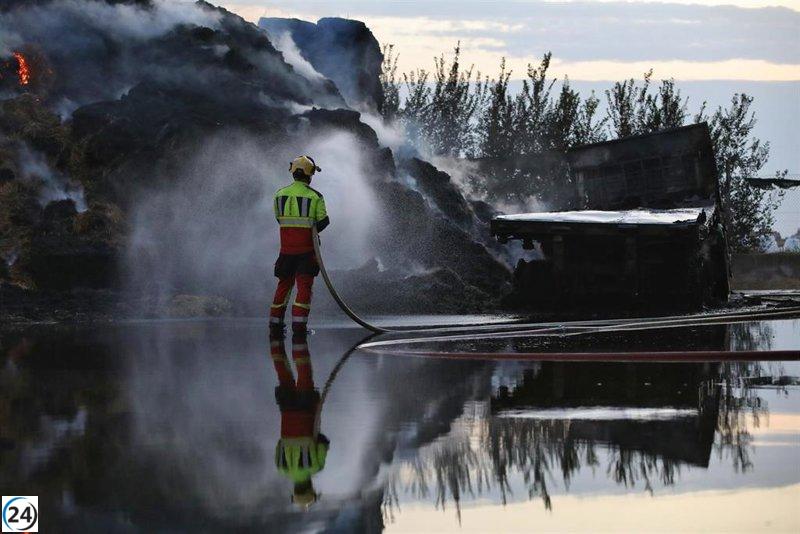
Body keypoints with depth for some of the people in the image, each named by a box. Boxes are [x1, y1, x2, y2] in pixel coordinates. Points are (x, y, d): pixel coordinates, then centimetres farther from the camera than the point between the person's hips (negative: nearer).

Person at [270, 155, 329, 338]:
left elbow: (279, 218, 10)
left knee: (284, 285, 14)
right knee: (304, 286, 1)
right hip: (306, 248, -4)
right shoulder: (315, 196, -7)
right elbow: (323, 221, -4)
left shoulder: (280, 194, 4)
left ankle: (275, 325, 15)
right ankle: (299, 325, -6)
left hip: (286, 248, 4)